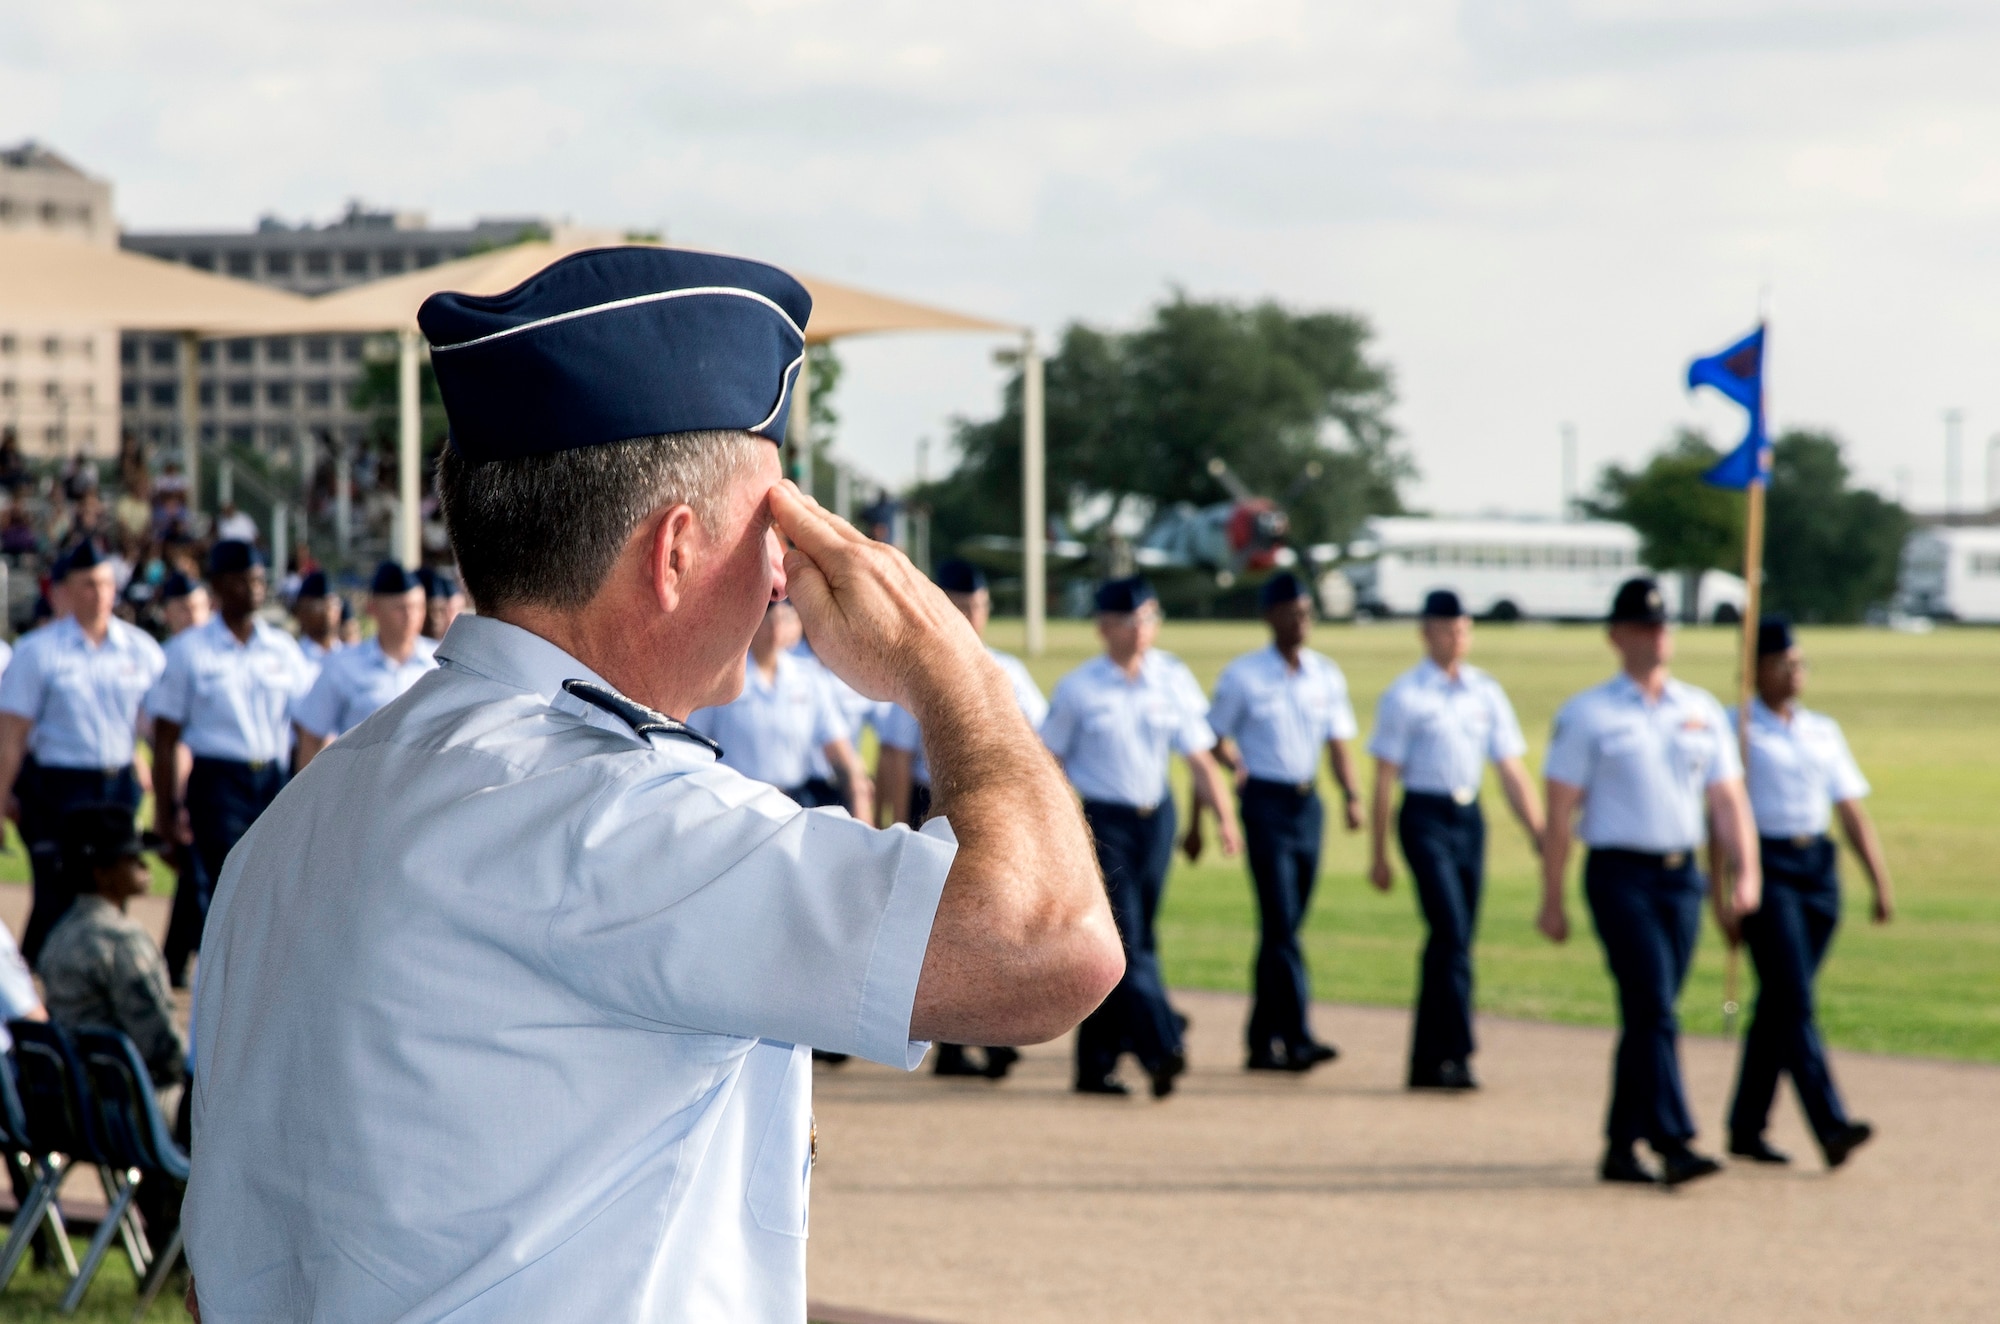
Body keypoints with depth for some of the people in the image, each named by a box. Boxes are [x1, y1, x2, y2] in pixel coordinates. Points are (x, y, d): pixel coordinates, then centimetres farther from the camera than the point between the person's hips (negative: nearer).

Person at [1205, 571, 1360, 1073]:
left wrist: (1350, 794, -7)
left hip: (1308, 804, 5)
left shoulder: (1327, 675, 9)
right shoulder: (1242, 675, -2)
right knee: (1280, 922, -12)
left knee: (1285, 925, 9)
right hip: (1265, 804, -5)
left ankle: (1263, 1040, 16)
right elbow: (1214, 737, 4)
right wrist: (1236, 764, -16)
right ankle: (1296, 1037, -17)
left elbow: (1338, 742, 8)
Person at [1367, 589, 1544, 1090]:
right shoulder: (1404, 695, -5)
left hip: (1470, 819, 5)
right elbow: (1384, 779, -4)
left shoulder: (1486, 692, 9)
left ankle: (1427, 1062, 16)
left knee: (1451, 940, 8)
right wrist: (1378, 855, -5)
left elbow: (1511, 771, 10)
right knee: (1451, 935, -15)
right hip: (1425, 818, -5)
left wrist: (1540, 835, 2)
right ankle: (1456, 1053, -16)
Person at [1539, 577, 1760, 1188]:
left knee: (1646, 1016, 8)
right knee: (1654, 1007, -15)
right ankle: (1673, 1144, -21)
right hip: (1621, 876, -5)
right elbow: (1560, 812, -2)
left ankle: (1622, 1147, 16)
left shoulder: (1703, 712, 13)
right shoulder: (1586, 714, -1)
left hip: (1683, 878, 5)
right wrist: (1552, 900, -5)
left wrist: (1745, 874, -4)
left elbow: (1728, 799, 10)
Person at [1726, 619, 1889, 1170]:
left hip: (1818, 868, 6)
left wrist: (1881, 882, 10)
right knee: (1794, 999, -13)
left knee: (1779, 1002, 8)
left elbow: (1852, 811, 16)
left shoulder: (1824, 732, 17)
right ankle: (1831, 1126, -21)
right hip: (1764, 868, -6)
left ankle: (1745, 1129, 16)